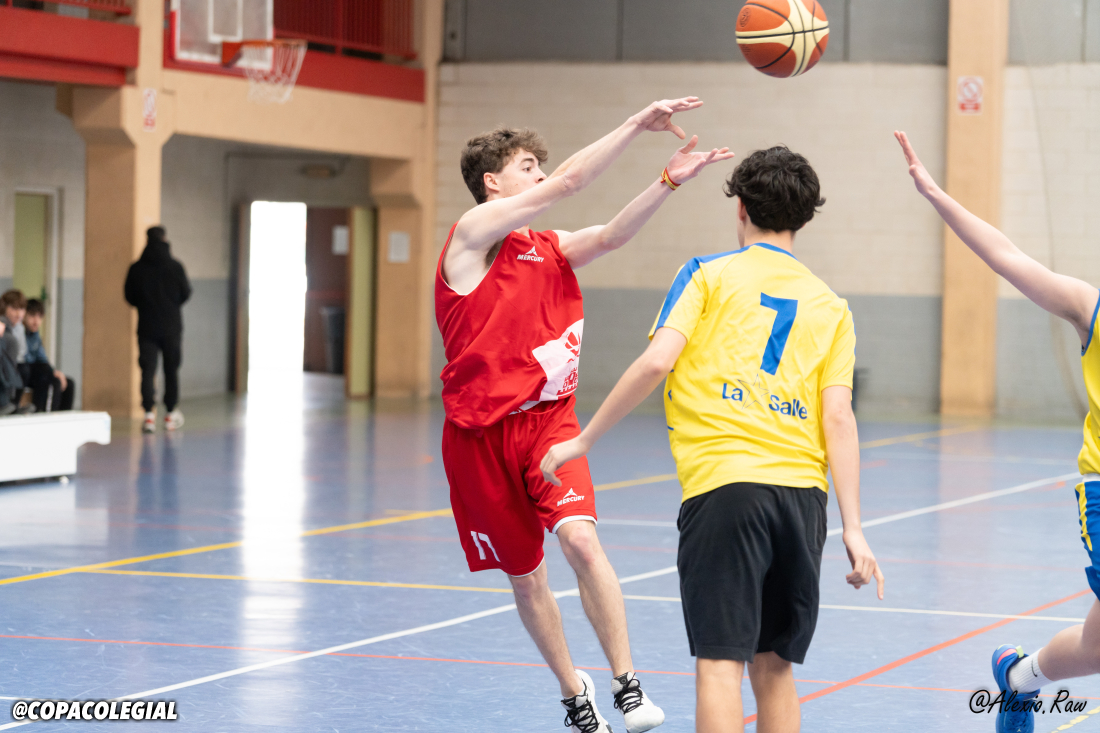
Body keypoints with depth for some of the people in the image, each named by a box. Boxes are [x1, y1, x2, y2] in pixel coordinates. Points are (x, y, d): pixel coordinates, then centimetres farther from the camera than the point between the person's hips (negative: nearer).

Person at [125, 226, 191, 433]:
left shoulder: (136, 268, -4)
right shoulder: (175, 267, -6)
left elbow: (130, 297, 1)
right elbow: (186, 293, 0)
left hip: (147, 326, 0)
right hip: (171, 326, 0)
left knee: (148, 369, -1)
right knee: (171, 369, 11)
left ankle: (149, 413, -15)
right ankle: (171, 413, 18)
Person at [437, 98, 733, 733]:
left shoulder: (551, 249, 11)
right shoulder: (474, 233, -5)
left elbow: (611, 235, -9)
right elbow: (567, 182, -14)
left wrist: (669, 182, -22)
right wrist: (638, 124, -17)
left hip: (548, 420, 3)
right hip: (481, 431, -3)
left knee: (580, 538, -22)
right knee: (525, 575, 9)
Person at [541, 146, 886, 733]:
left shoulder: (709, 275, 7)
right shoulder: (830, 306, 15)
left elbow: (657, 362, -7)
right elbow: (837, 417, 5)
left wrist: (583, 441, 0)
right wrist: (852, 529, 2)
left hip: (723, 484, -4)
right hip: (803, 493, 4)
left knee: (720, 662, -7)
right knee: (772, 664, 15)